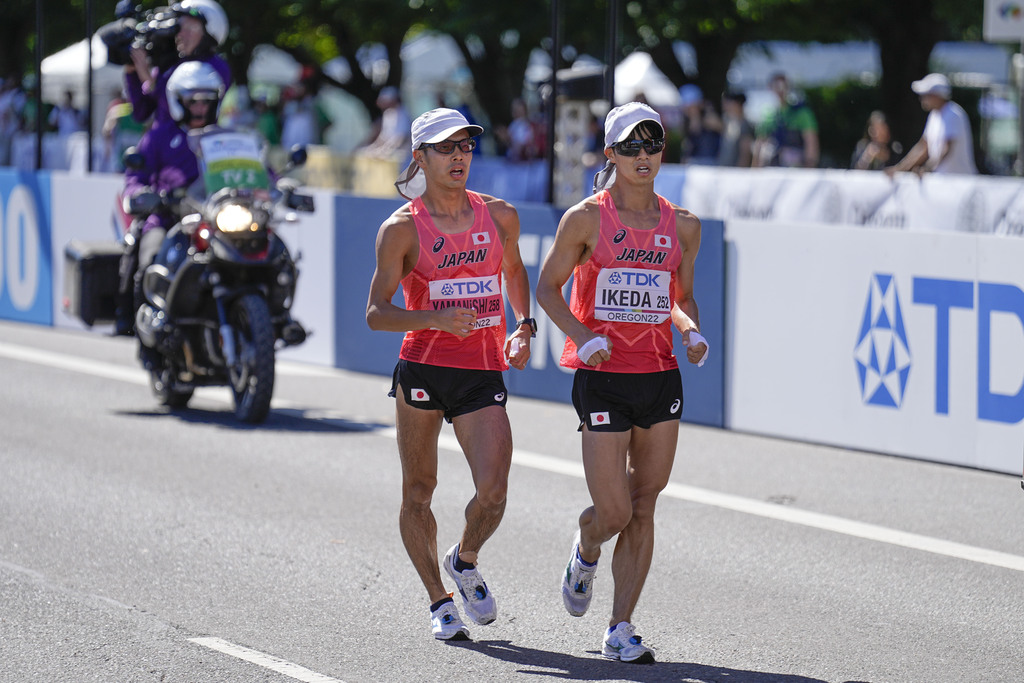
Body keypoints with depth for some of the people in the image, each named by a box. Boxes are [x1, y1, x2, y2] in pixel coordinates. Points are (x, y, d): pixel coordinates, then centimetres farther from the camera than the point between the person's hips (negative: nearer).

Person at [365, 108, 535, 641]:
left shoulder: (500, 216, 7)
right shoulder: (402, 228, -4)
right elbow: (376, 312, -6)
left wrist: (523, 326, 10)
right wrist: (436, 318, -22)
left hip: (484, 373, 2)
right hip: (423, 368, -2)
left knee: (493, 491, -12)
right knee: (418, 492, 4)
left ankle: (465, 562, 19)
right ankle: (439, 601, 20)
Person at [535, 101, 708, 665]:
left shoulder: (682, 226, 6)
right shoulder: (587, 218, -4)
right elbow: (548, 286, 3)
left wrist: (691, 329, -4)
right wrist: (581, 335, -13)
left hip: (660, 379, 4)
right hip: (602, 379, -4)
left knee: (642, 510, 3)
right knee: (613, 514, -5)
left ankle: (620, 631, 10)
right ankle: (585, 551, 32)